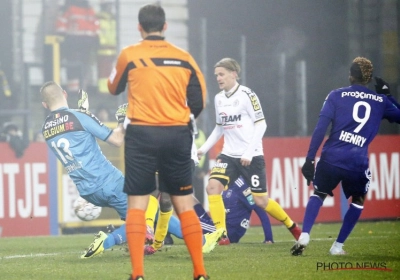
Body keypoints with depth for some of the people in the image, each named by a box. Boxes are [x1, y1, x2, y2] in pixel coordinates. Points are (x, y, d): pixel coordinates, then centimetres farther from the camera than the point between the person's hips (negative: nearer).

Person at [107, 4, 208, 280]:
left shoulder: (129, 55, -1)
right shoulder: (184, 58, 3)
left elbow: (114, 88, 16)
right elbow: (199, 103, 7)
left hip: (142, 135, -2)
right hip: (177, 136, 2)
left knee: (137, 205, 1)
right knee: (185, 205, 7)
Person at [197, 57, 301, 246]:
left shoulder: (246, 95, -11)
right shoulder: (219, 99, 7)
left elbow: (261, 124, -11)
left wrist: (249, 152, -18)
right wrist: (204, 148, 10)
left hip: (251, 157, -5)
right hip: (229, 154, 5)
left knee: (261, 200, -1)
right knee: (213, 186, -17)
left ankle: (292, 226, 25)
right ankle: (222, 235, -14)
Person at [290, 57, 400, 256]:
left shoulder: (336, 96, 5)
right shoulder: (380, 101, 12)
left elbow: (320, 129, -3)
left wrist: (309, 159, -3)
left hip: (331, 158, 0)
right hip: (358, 162, 0)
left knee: (319, 194, 23)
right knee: (358, 200, 27)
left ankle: (304, 238, 2)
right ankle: (338, 246, 19)